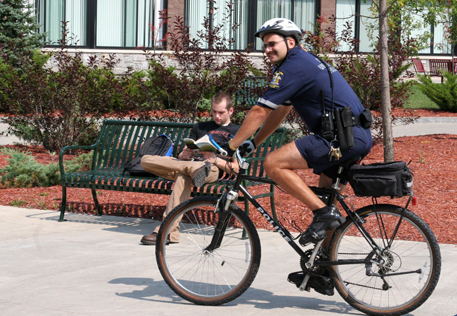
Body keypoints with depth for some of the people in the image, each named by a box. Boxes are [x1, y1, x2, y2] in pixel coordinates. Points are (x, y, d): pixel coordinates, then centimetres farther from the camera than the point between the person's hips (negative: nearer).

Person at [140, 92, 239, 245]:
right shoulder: (199, 127, 32)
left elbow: (235, 168, 3)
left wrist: (215, 159, -15)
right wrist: (183, 155, -3)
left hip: (213, 170, -6)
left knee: (183, 176, -40)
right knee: (146, 160, -18)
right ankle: (194, 168, -38)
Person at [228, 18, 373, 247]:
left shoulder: (293, 67, -7)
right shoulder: (305, 62, 24)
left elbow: (259, 112, -9)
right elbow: (279, 113, 30)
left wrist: (230, 146, -3)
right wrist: (252, 144, 31)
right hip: (359, 137, 11)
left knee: (273, 164, -14)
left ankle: (324, 213, -14)